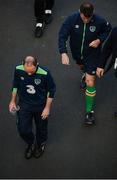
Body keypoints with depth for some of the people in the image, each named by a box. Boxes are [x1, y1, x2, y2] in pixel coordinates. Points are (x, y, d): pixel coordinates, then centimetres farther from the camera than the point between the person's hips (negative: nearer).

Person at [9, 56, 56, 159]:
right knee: (23, 130, 2)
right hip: (24, 104, 2)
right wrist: (13, 101, 6)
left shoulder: (45, 74, -30)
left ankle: (41, 144, 52)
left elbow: (51, 90, -13)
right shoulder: (18, 69, -21)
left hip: (41, 105, -2)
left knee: (41, 128, 19)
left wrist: (47, 108, -10)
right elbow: (15, 85, 0)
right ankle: (31, 144, 37)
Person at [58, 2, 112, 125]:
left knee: (90, 82, -6)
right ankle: (86, 74, 73)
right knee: (81, 66, 34)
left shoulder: (99, 21, -26)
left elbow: (109, 31, -5)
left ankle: (89, 111, 7)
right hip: (76, 52, 3)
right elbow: (62, 36, -21)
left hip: (92, 54, -3)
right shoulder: (72, 19, -25)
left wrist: (99, 40, -23)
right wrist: (63, 53, -33)